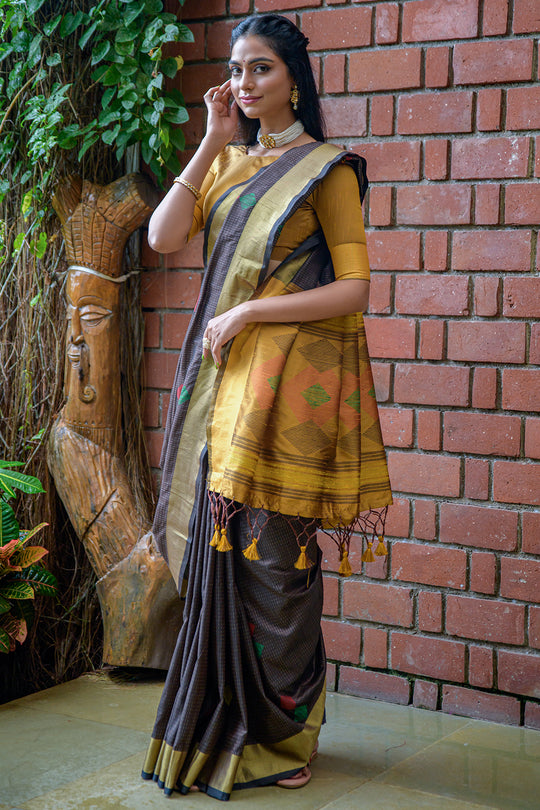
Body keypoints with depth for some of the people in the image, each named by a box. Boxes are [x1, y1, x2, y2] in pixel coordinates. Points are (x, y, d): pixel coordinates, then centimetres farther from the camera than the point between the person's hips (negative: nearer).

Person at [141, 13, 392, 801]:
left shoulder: (326, 169, -1)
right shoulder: (227, 164, 16)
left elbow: (354, 288, -8)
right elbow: (163, 236, 1)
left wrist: (250, 311, -13)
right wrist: (212, 144, -1)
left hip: (289, 377, -5)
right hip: (224, 374, 5)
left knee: (272, 555, -3)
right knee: (219, 546, 5)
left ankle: (283, 735, 12)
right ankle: (226, 726, 19)